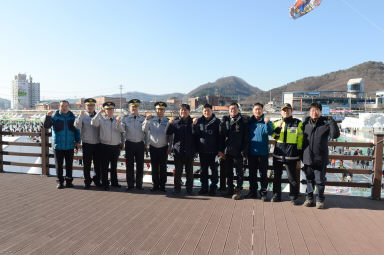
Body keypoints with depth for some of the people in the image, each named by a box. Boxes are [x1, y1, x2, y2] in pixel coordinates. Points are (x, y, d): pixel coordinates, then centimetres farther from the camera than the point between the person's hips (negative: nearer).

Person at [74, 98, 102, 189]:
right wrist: (80, 116, -22)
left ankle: (97, 180, 25)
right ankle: (87, 181, 19)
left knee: (98, 164, 9)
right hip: (87, 144, -1)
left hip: (98, 144, 2)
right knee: (86, 164, 6)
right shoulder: (83, 116, 2)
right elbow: (77, 126, -13)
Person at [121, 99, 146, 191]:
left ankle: (139, 184, 17)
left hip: (140, 144, 0)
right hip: (129, 144, 0)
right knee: (129, 164, 6)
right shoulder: (125, 118, 4)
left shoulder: (143, 118, 5)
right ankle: (130, 184, 18)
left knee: (140, 165, 5)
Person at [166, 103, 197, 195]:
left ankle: (189, 188, 20)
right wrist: (170, 124, -13)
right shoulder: (175, 121, 5)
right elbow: (168, 133, 2)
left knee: (189, 171, 9)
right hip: (178, 151, 1)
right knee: (178, 171, 7)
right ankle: (177, 188, 19)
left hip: (189, 151, 0)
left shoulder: (192, 122, 2)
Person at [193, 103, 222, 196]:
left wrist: (219, 149, -8)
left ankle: (213, 188, 16)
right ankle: (204, 187, 22)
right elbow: (196, 134, 3)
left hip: (213, 151, -2)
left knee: (214, 170, 6)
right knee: (203, 170, 11)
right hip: (202, 150, 3)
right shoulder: (199, 121, 4)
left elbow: (220, 136, -2)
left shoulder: (217, 121, -2)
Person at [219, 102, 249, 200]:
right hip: (227, 151, 4)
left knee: (239, 172, 6)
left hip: (238, 152, -4)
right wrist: (221, 150, 2)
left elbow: (246, 138, -5)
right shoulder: (225, 120, 7)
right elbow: (221, 136, 7)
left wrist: (244, 152, -11)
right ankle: (229, 189, 27)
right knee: (228, 172, 13)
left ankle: (238, 190, 17)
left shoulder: (243, 121, -3)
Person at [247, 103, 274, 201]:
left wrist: (267, 123, -38)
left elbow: (269, 132, -21)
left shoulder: (266, 121, -3)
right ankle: (252, 191, 25)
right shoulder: (250, 122, 7)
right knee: (252, 173, 12)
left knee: (263, 173, 4)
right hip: (251, 152, 4)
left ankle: (263, 192, 15)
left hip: (263, 152, -3)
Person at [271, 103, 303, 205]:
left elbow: (300, 139, 4)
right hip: (278, 154, 3)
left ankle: (294, 197, 15)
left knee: (292, 177, 1)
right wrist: (278, 127, -14)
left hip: (291, 155, -3)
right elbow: (274, 136, 2)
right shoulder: (277, 123, 11)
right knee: (277, 176, 10)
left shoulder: (298, 123, 3)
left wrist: (299, 154, 1)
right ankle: (276, 195, 23)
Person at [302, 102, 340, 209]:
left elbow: (335, 135, -15)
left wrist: (332, 123, -27)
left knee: (320, 180, 7)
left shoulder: (325, 123, -6)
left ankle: (320, 200, 22)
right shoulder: (306, 123, 2)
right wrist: (301, 155, 12)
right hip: (307, 157, 3)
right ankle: (309, 198, 27)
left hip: (320, 158, -3)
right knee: (309, 179, 13)